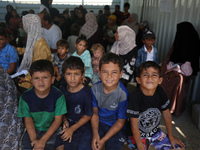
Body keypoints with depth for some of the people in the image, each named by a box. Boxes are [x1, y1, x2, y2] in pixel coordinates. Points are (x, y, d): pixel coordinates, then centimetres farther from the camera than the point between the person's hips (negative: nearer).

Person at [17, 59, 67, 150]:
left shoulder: (58, 96, -16)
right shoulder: (25, 97, -10)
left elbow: (57, 120, -11)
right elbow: (28, 120, -3)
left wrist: (43, 140, -15)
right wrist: (34, 140, -14)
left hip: (52, 130, -2)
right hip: (33, 130, 2)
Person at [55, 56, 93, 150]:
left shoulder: (85, 94, -19)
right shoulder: (62, 90, -4)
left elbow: (88, 115, -10)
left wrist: (72, 129, -11)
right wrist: (65, 120, -6)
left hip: (80, 125, -4)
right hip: (66, 123, 4)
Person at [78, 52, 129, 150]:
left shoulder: (123, 94, -21)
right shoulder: (95, 88, -9)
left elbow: (120, 122, -12)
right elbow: (95, 113, 2)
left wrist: (103, 140, -13)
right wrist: (95, 134, -12)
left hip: (117, 128, -2)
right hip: (99, 123, 3)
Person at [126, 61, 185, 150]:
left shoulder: (160, 92, -13)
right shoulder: (135, 97, -28)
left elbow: (167, 115, 1)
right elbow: (134, 126, -22)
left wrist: (171, 136, 9)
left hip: (155, 131, 5)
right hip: (138, 134, -4)